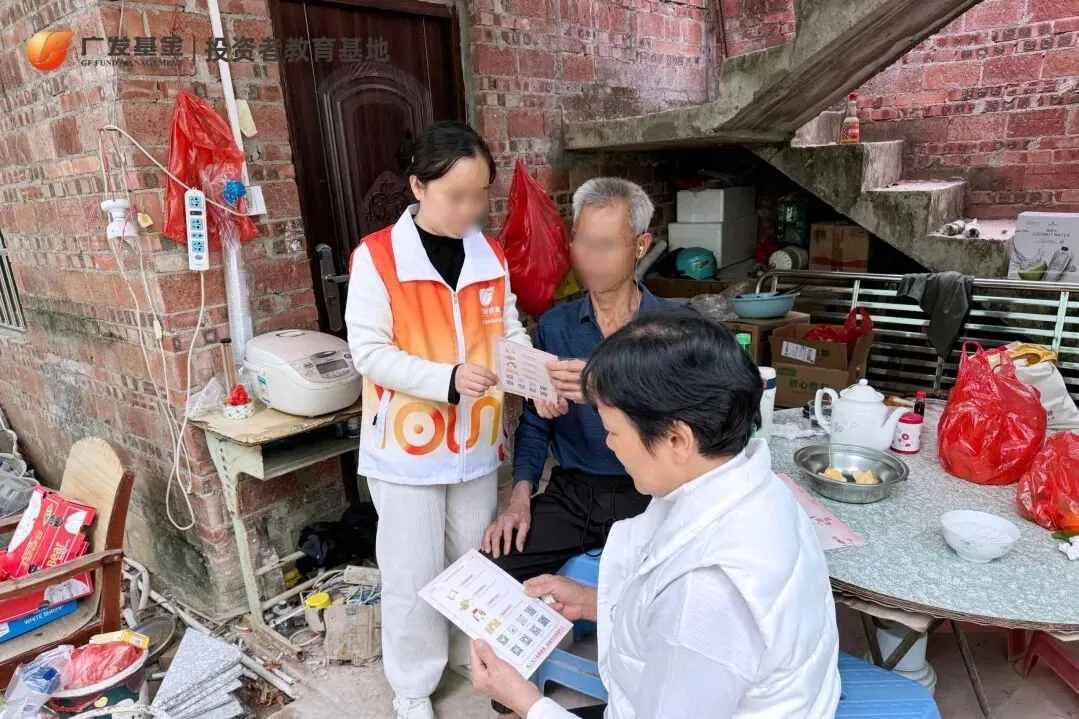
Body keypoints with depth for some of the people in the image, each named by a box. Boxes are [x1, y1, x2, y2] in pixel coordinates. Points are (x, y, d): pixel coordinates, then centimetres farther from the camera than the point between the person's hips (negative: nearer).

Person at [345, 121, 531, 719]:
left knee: (476, 559, 20)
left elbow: (509, 334, 3)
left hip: (476, 441, 5)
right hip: (407, 443, -4)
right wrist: (447, 379, -27)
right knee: (413, 574, 8)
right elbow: (368, 351, -16)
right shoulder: (376, 257, -13)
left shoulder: (491, 257, 2)